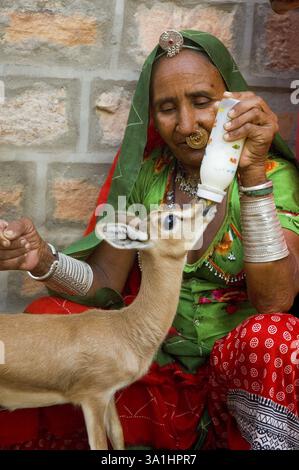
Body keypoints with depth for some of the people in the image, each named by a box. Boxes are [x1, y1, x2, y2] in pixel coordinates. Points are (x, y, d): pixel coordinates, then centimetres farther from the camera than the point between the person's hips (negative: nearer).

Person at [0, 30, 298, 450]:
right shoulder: (144, 173, 0)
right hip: (159, 363, 3)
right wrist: (44, 261, -22)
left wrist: (253, 173, -30)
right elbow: (105, 283, -1)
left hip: (240, 361, -2)